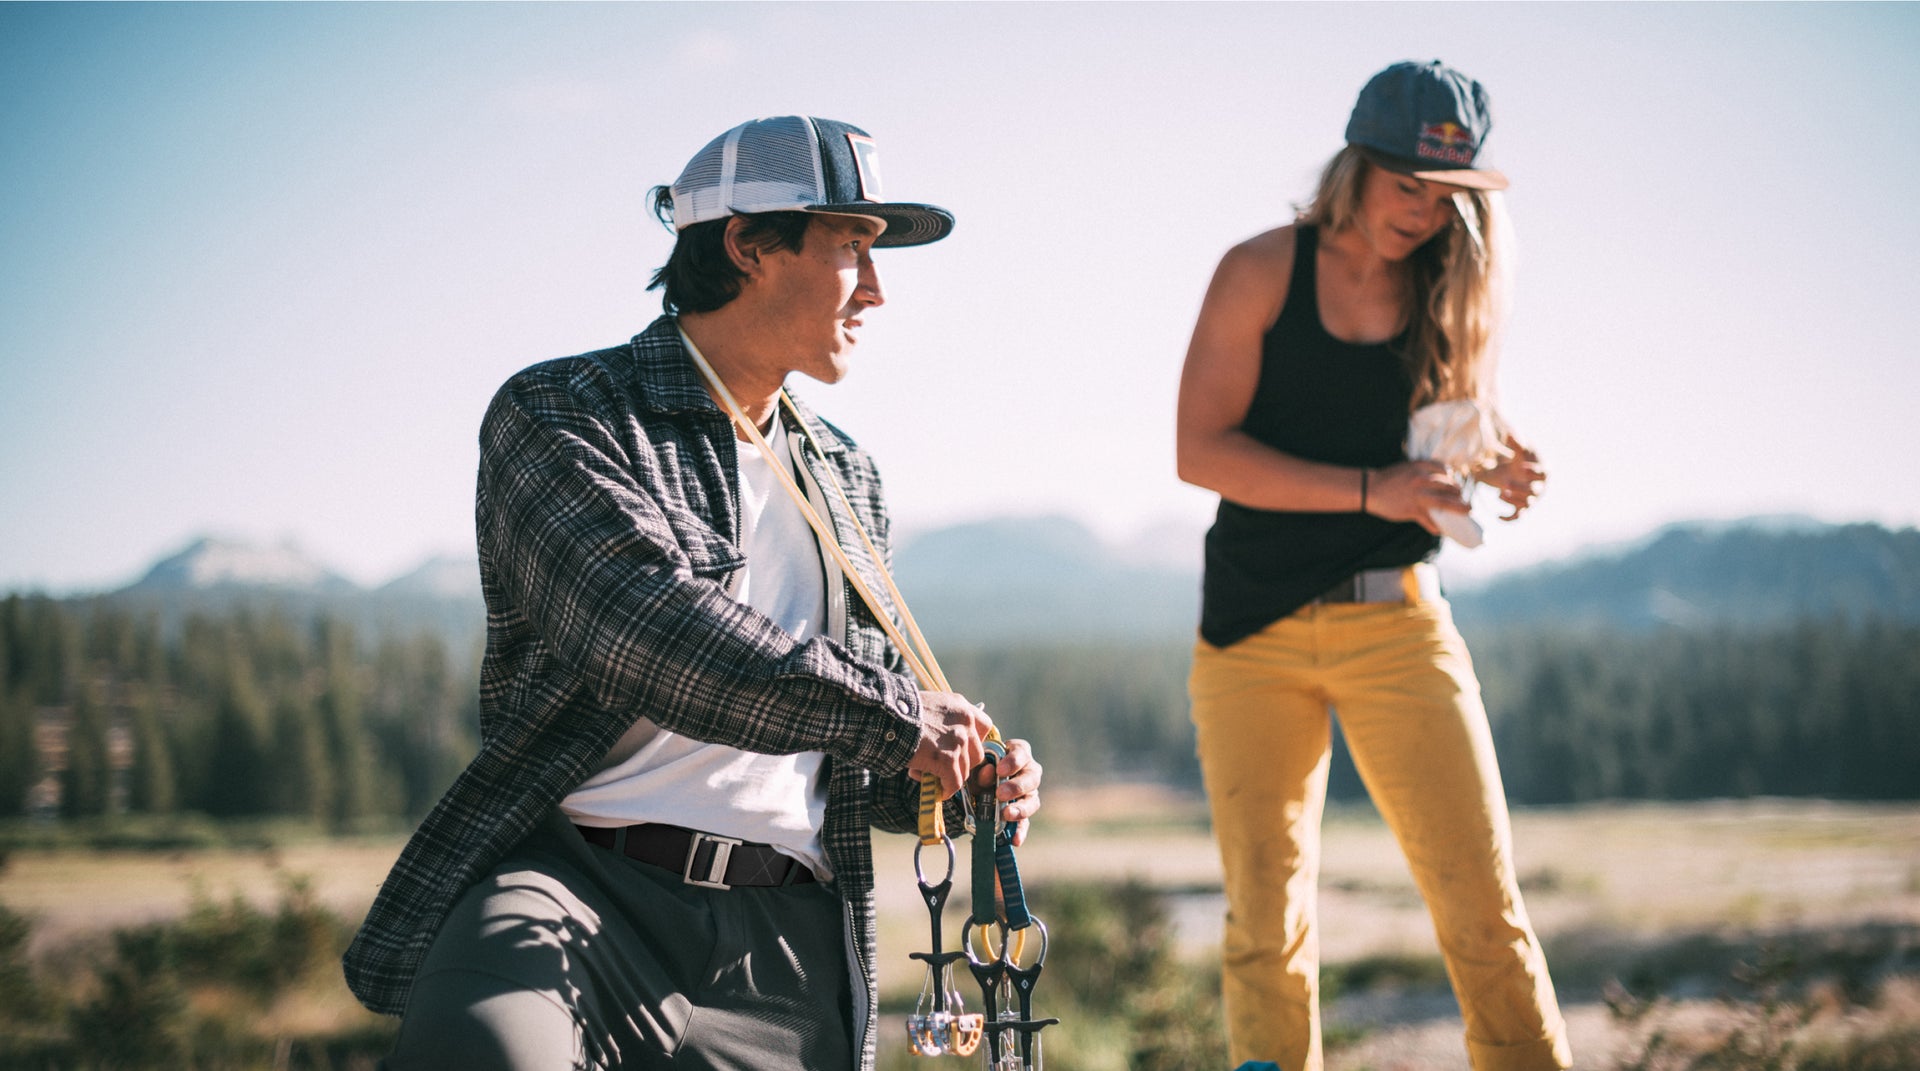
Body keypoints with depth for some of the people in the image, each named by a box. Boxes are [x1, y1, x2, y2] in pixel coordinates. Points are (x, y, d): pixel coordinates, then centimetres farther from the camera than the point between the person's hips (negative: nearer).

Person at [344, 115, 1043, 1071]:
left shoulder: (844, 476, 23)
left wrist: (957, 784, 6)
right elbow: (650, 633, -17)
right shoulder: (555, 414, 0)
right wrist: (894, 716, -11)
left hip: (780, 948, 7)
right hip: (574, 883, -6)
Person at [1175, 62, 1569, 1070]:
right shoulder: (1261, 272, -2)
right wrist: (1369, 489, -19)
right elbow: (1201, 449, -10)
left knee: (1482, 902, -5)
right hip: (1253, 631, -1)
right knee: (1265, 921, 2)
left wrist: (1499, 470, -11)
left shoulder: (1450, 290, 5)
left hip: (1396, 619, 1)